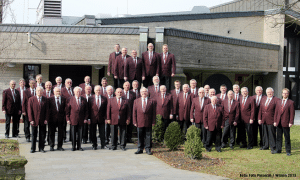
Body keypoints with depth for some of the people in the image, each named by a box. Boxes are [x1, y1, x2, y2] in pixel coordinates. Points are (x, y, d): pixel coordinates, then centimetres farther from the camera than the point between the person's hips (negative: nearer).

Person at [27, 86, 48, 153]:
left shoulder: (45, 99, 3)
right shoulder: (31, 99, 0)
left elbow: (47, 110, 2)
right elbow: (30, 110, -3)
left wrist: (46, 119, -6)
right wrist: (31, 120, -10)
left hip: (43, 120, 1)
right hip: (34, 120, -1)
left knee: (42, 135, 6)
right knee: (34, 135, 7)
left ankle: (41, 148, 16)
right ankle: (33, 148, 17)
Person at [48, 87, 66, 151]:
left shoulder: (64, 99, 6)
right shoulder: (50, 99, 1)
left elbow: (65, 109, 7)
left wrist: (64, 116, -1)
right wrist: (48, 117, -5)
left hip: (61, 119, 2)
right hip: (52, 118, -1)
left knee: (61, 133, 6)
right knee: (51, 133, 6)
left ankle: (60, 146, 16)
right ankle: (51, 146, 17)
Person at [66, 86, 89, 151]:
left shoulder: (84, 100, 6)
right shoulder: (70, 99, 1)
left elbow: (86, 110, 8)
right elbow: (67, 110, 1)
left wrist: (85, 118, -1)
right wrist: (68, 119, -5)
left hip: (81, 120, 2)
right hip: (73, 120, -2)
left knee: (80, 134, 6)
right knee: (73, 134, 4)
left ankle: (79, 146, 16)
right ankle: (73, 147, 14)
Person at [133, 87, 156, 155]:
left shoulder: (152, 101, 4)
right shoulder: (136, 101, 10)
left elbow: (154, 112, 2)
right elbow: (134, 112, 8)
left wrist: (153, 122, -4)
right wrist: (135, 122, 0)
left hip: (148, 122, -1)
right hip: (139, 122, 1)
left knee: (148, 136, 3)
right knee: (140, 136, 6)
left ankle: (148, 149, 11)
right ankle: (140, 149, 15)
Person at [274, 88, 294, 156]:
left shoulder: (291, 102, -2)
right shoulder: (278, 102, 13)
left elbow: (292, 113, -5)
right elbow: (276, 112, 12)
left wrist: (291, 122, -12)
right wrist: (275, 121, 6)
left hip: (286, 123, -4)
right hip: (278, 122, 5)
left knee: (287, 137, 3)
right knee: (278, 137, 10)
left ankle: (288, 151, 10)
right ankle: (278, 149, 17)